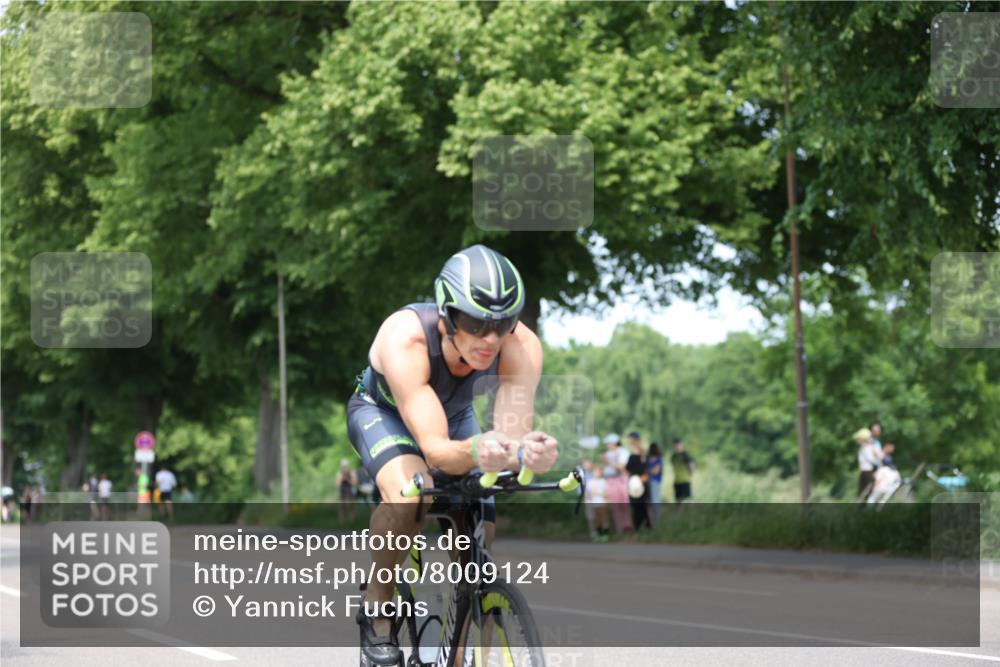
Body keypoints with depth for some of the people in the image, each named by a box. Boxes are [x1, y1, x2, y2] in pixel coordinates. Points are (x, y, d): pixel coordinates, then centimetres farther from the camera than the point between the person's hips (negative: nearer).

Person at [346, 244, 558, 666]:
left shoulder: (521, 347, -36)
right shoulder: (404, 339, -45)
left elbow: (512, 439, -41)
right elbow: (435, 448, -50)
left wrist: (529, 453, -65)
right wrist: (476, 451, -72)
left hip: (455, 414, 4)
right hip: (382, 410, -4)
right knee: (408, 494, -35)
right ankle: (377, 611, -12)